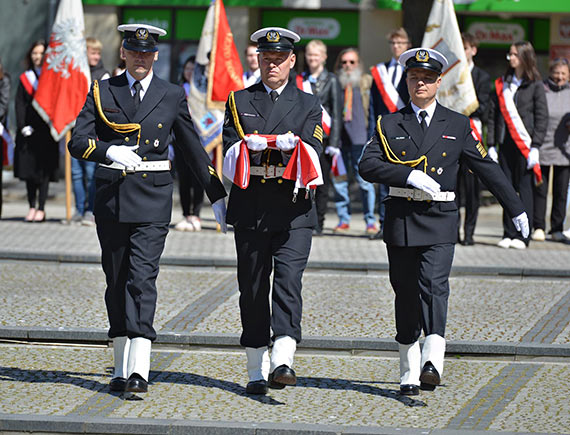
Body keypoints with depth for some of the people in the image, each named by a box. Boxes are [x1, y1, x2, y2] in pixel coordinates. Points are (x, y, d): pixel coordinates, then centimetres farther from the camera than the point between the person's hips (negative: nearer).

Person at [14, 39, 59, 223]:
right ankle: (32, 207, 9)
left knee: (44, 169, -6)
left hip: (46, 130, -3)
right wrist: (23, 126, -6)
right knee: (29, 168, 2)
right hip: (29, 130, 3)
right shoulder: (25, 78, 12)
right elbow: (20, 104, 6)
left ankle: (41, 208, -3)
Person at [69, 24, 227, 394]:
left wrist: (217, 196, 14)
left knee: (142, 276, -14)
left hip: (152, 197, -2)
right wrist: (110, 150, -22)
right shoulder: (103, 92, 6)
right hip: (111, 195, 2)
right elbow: (78, 142, -3)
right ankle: (121, 366, 18)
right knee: (116, 280, 8)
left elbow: (194, 149, 12)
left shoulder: (172, 96, 5)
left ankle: (139, 369, -21)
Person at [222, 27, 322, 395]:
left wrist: (290, 145, -21)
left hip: (293, 206, -1)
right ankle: (257, 371, 10)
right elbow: (231, 152, 1)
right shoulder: (239, 101, 13)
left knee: (289, 278, -16)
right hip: (250, 208, 1)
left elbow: (313, 155, -2)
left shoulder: (308, 105, 11)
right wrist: (250, 146, -20)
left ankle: (283, 361, -26)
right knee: (252, 285, 4)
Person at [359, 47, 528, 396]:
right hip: (401, 218, 2)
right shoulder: (389, 124, 8)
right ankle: (409, 373, 17)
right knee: (406, 293, 7)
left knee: (434, 285, -19)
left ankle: (432, 362, -32)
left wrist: (517, 209, 12)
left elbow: (487, 168, 11)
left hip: (440, 219, -2)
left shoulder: (457, 125, 8)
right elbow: (368, 165, -5)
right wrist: (409, 175, -19)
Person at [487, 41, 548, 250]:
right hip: (505, 143, 4)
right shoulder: (502, 84, 12)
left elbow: (542, 117, -3)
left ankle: (523, 235, 0)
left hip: (525, 144, -4)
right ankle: (508, 234, 9)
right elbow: (493, 115, 12)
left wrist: (535, 147, -10)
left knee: (524, 188, -3)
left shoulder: (535, 85, 0)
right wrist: (491, 145, 6)